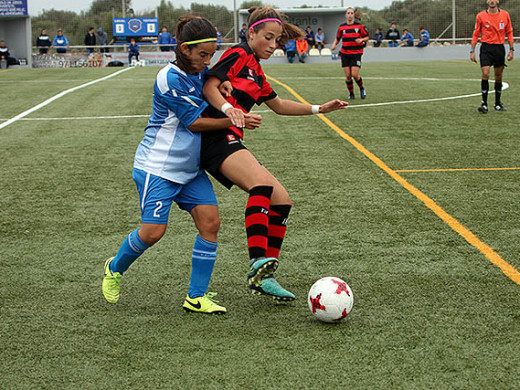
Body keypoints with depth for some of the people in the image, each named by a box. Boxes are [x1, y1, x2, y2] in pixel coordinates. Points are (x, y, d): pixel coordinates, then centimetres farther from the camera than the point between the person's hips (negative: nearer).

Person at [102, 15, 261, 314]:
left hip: (190, 168, 7)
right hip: (157, 166, -7)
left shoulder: (201, 71, 5)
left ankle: (196, 297, 1)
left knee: (210, 222, -7)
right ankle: (115, 269, 21)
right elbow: (194, 123, -16)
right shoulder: (170, 79, -18)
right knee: (153, 231, -11)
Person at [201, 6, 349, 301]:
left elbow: (279, 105, 38)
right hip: (218, 138, -10)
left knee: (282, 201, 3)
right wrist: (228, 109, -31)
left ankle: (264, 278, 6)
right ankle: (258, 263, -42)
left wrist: (319, 109, 35)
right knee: (263, 183, -32)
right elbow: (209, 86, -14)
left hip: (232, 144, 10)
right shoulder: (239, 55, -2)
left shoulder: (257, 73, 25)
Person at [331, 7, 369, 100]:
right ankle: (351, 94, 15)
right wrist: (334, 44, -2)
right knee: (348, 76, 0)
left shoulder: (359, 26, -1)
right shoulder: (341, 27, 6)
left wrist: (361, 40, -14)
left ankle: (362, 89, 16)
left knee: (355, 74, -12)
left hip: (356, 53, -3)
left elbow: (367, 37, 6)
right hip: (345, 54, 3)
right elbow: (338, 38, 17)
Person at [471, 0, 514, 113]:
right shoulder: (481, 16, 0)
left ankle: (498, 103, 21)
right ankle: (484, 103, -9)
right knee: (485, 74, -13)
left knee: (498, 76, 8)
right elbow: (476, 34, 5)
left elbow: (509, 32, 9)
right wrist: (472, 51, 1)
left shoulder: (505, 15, 4)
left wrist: (511, 49, 4)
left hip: (500, 48, 2)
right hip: (486, 48, -2)